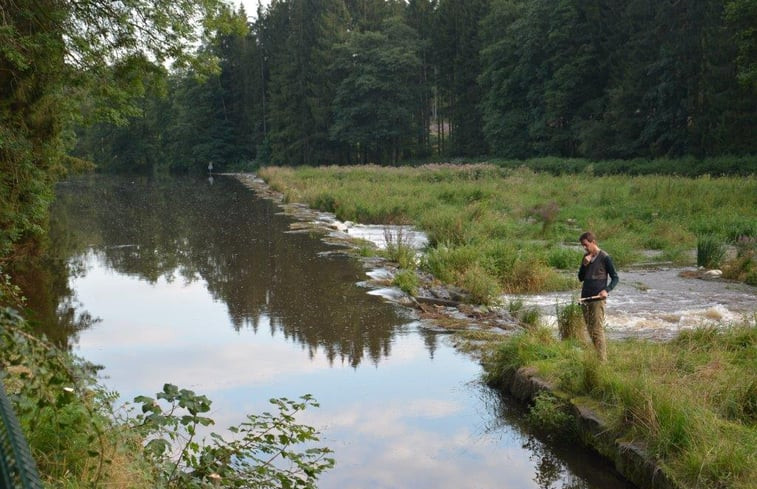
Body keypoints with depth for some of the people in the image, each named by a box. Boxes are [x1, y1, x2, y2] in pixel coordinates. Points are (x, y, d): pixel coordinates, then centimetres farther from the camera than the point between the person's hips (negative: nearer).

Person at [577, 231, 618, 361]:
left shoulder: (604, 257, -7)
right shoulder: (586, 257, 12)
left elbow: (615, 278, -3)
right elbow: (581, 278, 14)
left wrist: (606, 290, -19)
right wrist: (584, 265, -3)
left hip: (598, 298, -7)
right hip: (585, 298, 7)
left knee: (597, 330, -11)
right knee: (590, 330, 10)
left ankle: (602, 360, -9)